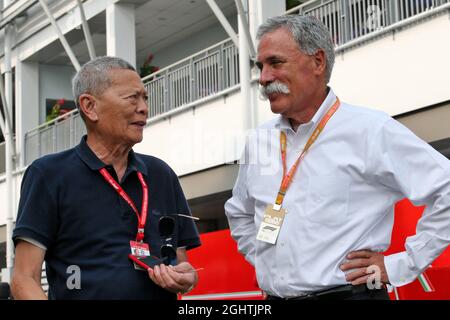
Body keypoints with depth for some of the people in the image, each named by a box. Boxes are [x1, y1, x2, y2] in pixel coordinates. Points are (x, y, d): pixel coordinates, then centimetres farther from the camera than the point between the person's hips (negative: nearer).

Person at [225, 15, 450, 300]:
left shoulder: (370, 131, -10)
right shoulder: (258, 141, 9)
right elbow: (239, 213, 25)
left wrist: (400, 265, -11)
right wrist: (263, 259, 12)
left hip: (344, 292, -5)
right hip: (272, 295, 6)